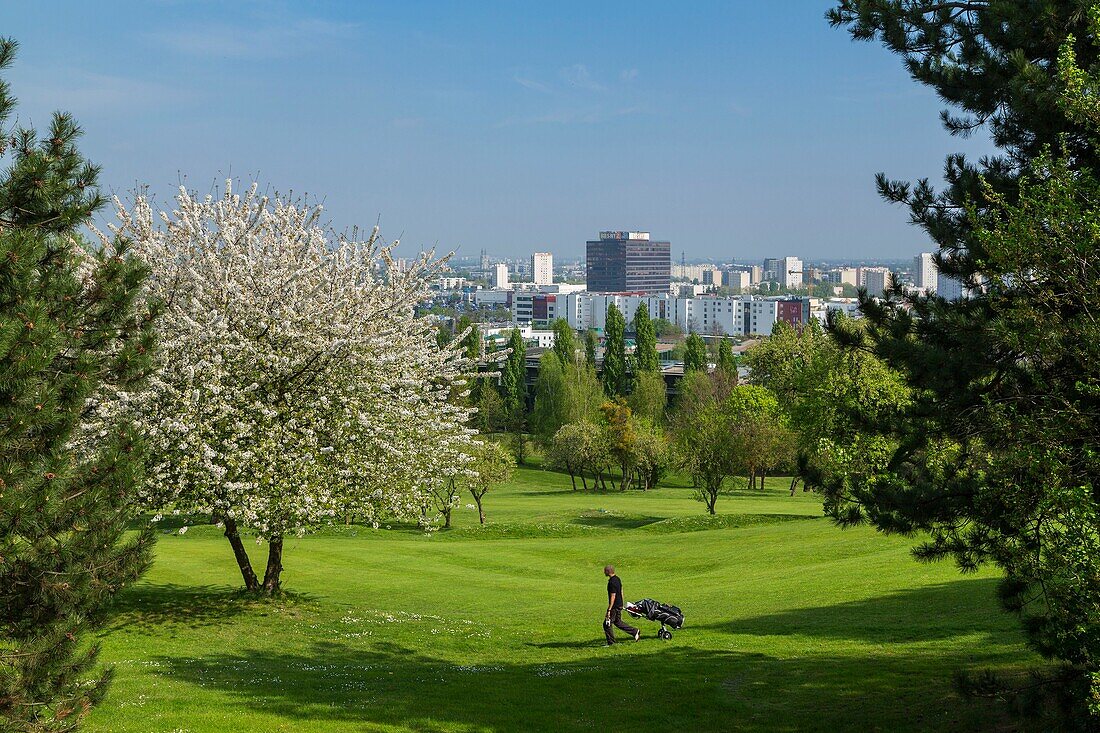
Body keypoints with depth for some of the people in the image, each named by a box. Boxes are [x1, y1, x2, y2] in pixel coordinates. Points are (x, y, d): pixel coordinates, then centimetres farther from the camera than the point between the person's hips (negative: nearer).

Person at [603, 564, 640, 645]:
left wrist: (609, 610, -22)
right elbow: (621, 592, 17)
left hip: (614, 606, -10)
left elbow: (613, 597, -24)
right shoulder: (617, 579, 7)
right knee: (617, 622, 23)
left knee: (607, 624, 2)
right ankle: (635, 632, 23)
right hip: (619, 605, 10)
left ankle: (611, 643, 10)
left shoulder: (612, 582, -23)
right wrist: (621, 603, 25)